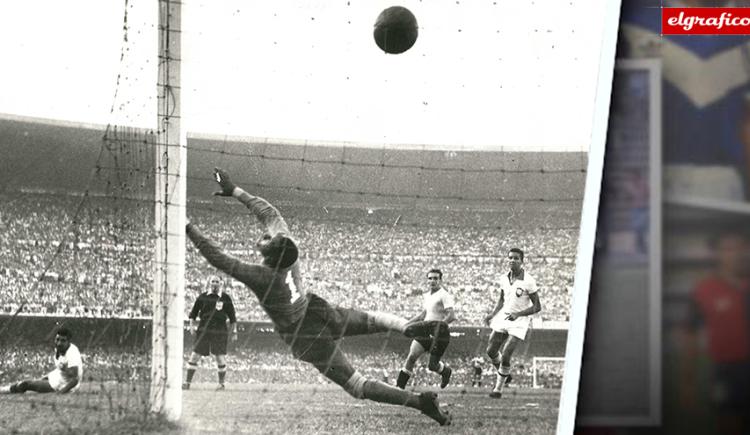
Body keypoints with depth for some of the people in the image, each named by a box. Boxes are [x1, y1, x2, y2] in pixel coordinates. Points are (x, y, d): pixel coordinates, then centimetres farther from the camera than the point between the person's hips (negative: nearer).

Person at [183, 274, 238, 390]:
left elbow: (232, 317, 7)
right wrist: (192, 326, 2)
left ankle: (221, 384, 12)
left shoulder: (225, 298, 3)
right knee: (195, 356, -3)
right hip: (204, 331, 1)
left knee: (220, 358, -4)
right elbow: (193, 313, 14)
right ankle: (187, 383, 3)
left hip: (219, 332, -1)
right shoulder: (203, 297, 6)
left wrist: (234, 332, 4)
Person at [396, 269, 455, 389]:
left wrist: (440, 324, -31)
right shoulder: (427, 295, 16)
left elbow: (451, 315, -19)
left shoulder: (444, 295, -9)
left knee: (432, 365, -6)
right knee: (411, 356, -11)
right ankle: (399, 386, -10)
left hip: (439, 334, -7)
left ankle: (446, 370, 30)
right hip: (425, 331, 7)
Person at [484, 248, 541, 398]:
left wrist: (518, 314, -24)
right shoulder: (504, 279, 2)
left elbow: (537, 307, -13)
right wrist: (493, 314, 3)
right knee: (491, 351, 8)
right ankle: (505, 375, 34)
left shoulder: (528, 281, -16)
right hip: (503, 317, 6)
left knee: (505, 355, -12)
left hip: (519, 322, -6)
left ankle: (498, 388, 4)